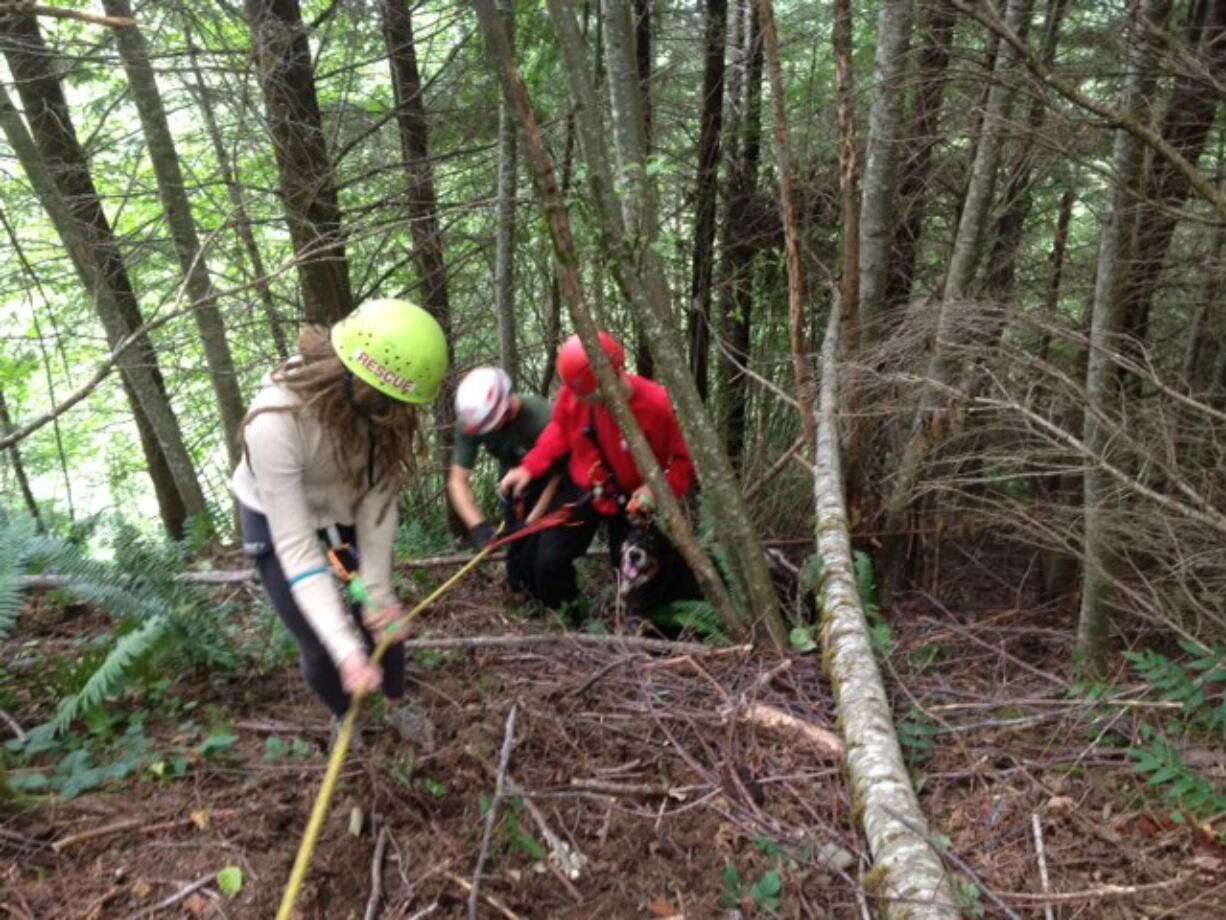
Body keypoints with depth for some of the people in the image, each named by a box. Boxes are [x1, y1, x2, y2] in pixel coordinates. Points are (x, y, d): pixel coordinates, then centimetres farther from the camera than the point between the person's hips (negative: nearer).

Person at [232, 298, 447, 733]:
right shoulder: (275, 422, -40)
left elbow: (378, 498, -22)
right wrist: (347, 650, -41)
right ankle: (346, 720, 31)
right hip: (279, 519, -3)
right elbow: (296, 548, -37)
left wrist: (377, 589, -25)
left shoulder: (379, 405, -30)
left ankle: (397, 706, 33)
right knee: (321, 648, -2)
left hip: (346, 510, 3)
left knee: (384, 619, 3)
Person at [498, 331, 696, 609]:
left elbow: (686, 458, -20)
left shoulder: (656, 405, -32)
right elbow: (559, 431, -1)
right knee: (549, 563, -1)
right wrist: (529, 468, -10)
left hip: (631, 500, -2)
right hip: (582, 489, 2)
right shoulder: (572, 393, -22)